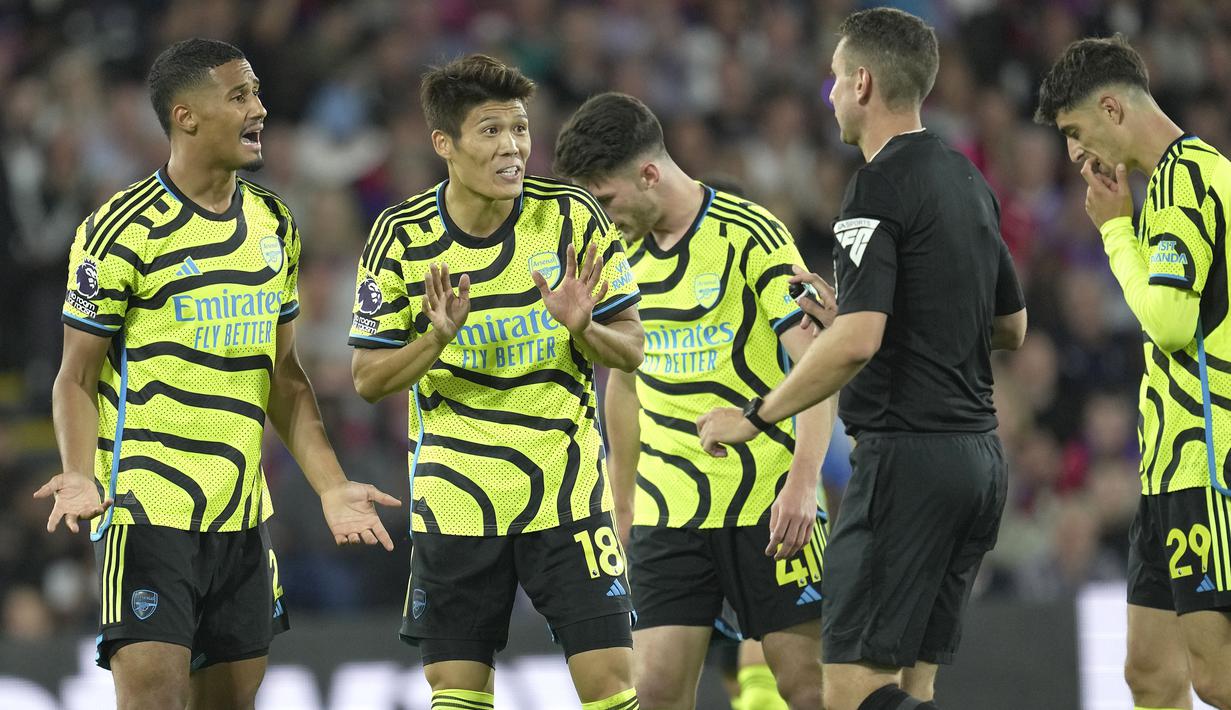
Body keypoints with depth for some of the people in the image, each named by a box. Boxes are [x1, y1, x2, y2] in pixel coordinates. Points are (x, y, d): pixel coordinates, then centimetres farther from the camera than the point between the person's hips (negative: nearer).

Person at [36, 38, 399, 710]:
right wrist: (81, 476, -21)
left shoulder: (273, 225, 12)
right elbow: (77, 378, -4)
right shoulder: (124, 230, -8)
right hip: (147, 510, -6)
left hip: (242, 516, 6)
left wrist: (330, 486, 11)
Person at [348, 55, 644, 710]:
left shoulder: (573, 216, -5)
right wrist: (436, 339, -20)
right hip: (455, 501, 0)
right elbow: (369, 379, -1)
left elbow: (629, 351, 2)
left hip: (567, 493, 0)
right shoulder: (401, 237, -5)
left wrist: (583, 327, -20)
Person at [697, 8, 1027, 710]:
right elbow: (1012, 325, 23)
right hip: (979, 453, 9)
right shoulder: (968, 180, 14)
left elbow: (858, 341, -22)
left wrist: (754, 416, -11)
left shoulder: (879, 188, -13)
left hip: (906, 453, -9)